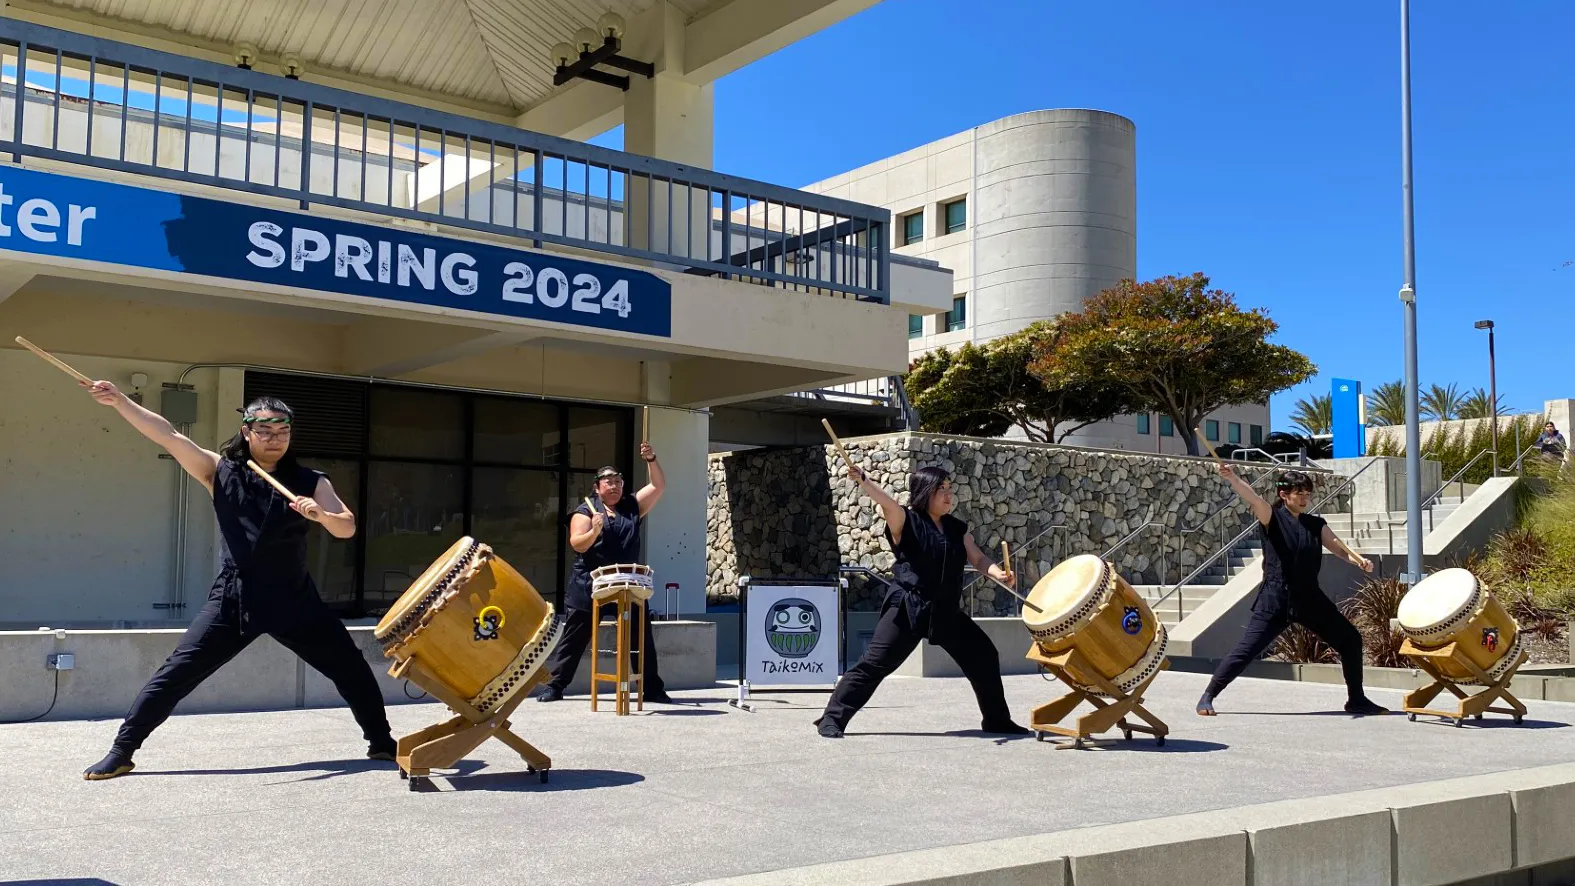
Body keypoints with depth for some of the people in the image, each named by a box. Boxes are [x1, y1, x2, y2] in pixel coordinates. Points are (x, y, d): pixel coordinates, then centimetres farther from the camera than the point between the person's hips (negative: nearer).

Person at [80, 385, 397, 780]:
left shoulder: (308, 481, 1)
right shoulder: (220, 471, 1)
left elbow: (347, 528, -7)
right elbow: (168, 436, -8)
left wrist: (320, 514, -29)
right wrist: (119, 401, -18)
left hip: (294, 599, 1)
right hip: (234, 598, -1)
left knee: (350, 667, 3)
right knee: (177, 672, -6)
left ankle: (381, 742, 21)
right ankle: (121, 752, 6)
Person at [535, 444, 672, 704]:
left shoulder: (632, 507, 13)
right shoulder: (585, 510, 1)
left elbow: (659, 486, 11)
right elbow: (577, 544, -9)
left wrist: (651, 459, -3)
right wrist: (594, 531, -27)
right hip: (589, 585, -4)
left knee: (641, 637, 6)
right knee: (574, 638, 1)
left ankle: (652, 689, 13)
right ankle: (553, 685, 6)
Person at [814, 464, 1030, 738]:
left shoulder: (956, 528, 12)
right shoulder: (906, 521, -5)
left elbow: (978, 558, 6)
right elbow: (885, 501, -23)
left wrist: (998, 574, -16)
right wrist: (862, 481, -42)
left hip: (948, 612, 6)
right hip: (908, 608, -6)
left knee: (985, 656, 9)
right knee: (874, 664, -12)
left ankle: (997, 720, 27)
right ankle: (832, 718, -5)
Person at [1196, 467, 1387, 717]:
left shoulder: (1316, 524, 10)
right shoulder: (1271, 517, -4)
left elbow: (1337, 545, -2)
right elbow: (1252, 498, -22)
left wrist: (1359, 560, -23)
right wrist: (1231, 478, -42)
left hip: (1310, 598, 5)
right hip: (1275, 599, -5)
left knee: (1350, 639, 5)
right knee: (1247, 650, -11)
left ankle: (1356, 700, 21)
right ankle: (1208, 696, 1)